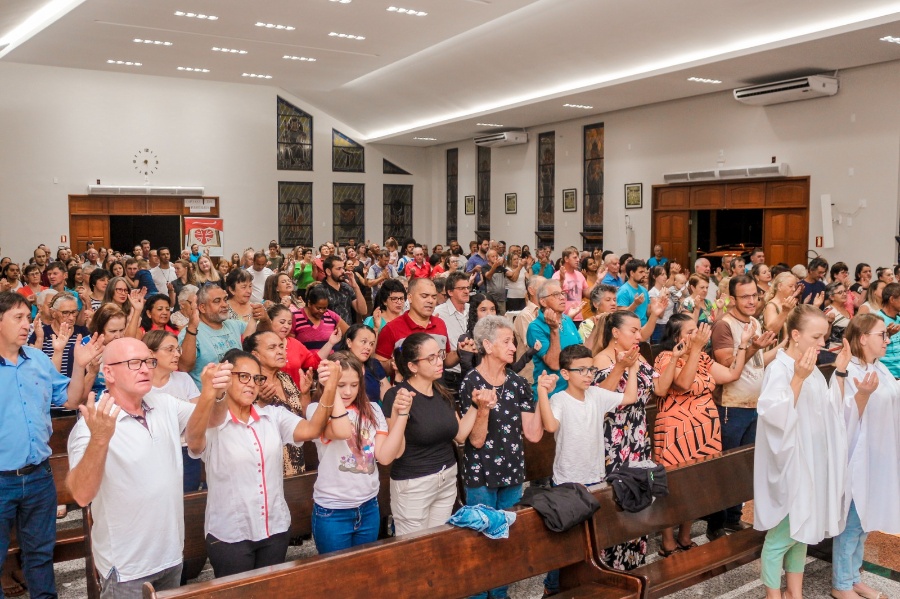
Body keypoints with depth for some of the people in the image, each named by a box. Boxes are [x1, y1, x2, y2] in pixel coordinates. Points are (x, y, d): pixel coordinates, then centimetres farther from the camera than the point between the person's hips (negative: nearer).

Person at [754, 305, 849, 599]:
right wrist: (798, 378, -31)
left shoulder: (812, 370, 7)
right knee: (781, 534, 1)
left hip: (812, 461, 8)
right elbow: (776, 416, -26)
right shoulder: (779, 368, -17)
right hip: (789, 464, -8)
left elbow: (831, 412, 14)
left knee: (803, 529, 17)